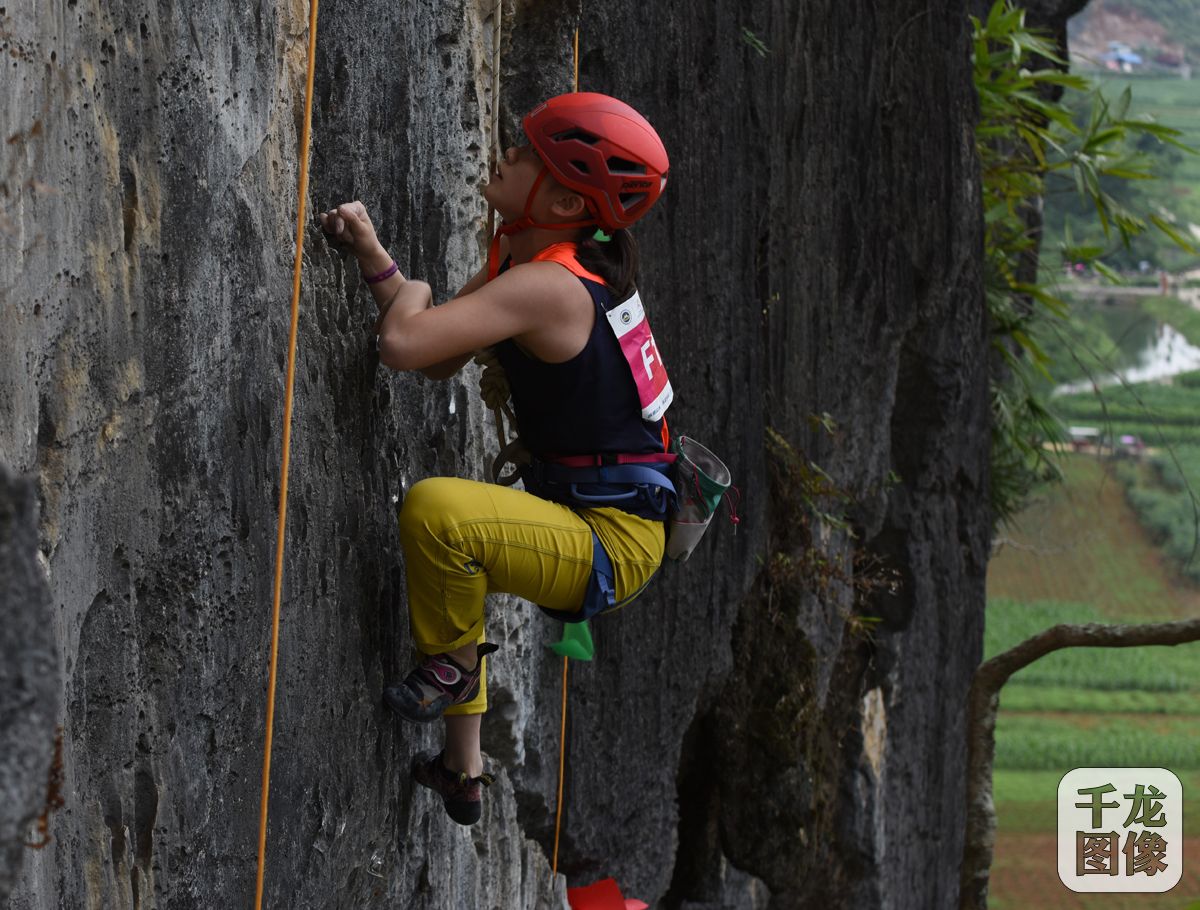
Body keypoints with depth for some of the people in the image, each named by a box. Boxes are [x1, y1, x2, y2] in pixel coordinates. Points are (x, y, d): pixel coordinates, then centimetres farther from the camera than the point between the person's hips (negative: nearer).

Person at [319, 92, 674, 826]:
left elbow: (404, 344, -33)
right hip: (588, 521, 11)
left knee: (436, 508, -32)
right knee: (450, 550, 35)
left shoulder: (547, 287, -24)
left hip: (614, 545, -11)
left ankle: (453, 663, -4)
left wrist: (413, 294, -11)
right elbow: (441, 360, 11)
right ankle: (463, 771, 46)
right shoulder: (517, 251, 6)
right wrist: (372, 255, 3)